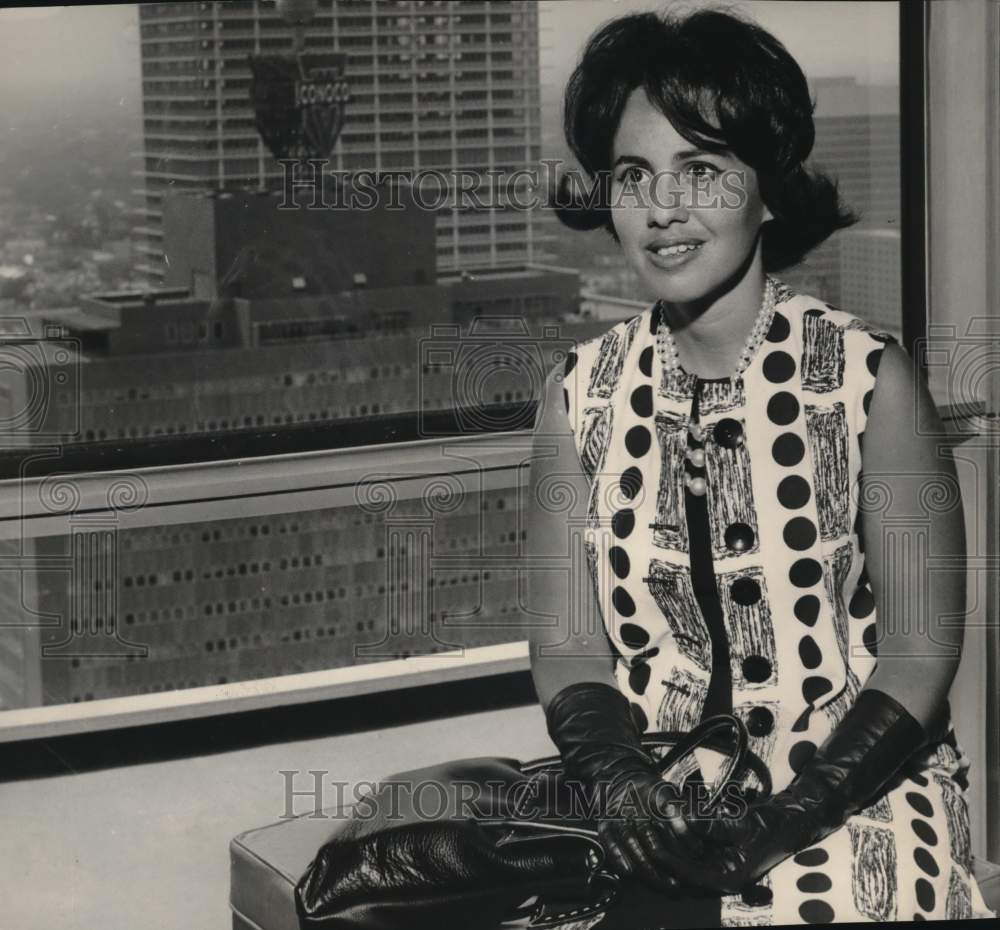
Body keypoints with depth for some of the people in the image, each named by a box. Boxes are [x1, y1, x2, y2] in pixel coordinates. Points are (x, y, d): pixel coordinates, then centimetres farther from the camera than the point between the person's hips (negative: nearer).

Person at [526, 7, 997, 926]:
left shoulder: (868, 378, -5)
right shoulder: (581, 395, 4)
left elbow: (919, 655, -5)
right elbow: (566, 648, 4)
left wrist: (781, 823, -17)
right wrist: (623, 784, -15)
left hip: (852, 793, -2)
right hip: (645, 804, 2)